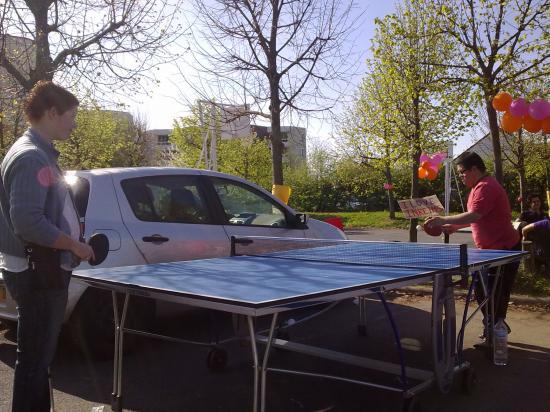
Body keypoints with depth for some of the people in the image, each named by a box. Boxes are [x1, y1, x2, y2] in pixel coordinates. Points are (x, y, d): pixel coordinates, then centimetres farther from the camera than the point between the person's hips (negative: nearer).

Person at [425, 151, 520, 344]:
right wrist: (455, 226, 9)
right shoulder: (479, 186, 13)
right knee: (481, 291, 15)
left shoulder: (485, 187, -20)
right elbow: (477, 217, 21)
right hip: (490, 249, 10)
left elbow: (475, 215, -33)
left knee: (496, 296, -2)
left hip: (504, 250, -10)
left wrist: (444, 219, -31)